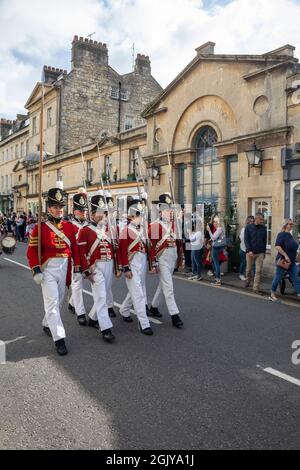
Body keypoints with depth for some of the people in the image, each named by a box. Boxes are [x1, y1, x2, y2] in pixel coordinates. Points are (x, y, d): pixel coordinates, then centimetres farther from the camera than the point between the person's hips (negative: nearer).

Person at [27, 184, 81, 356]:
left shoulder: (69, 226, 5)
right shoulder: (40, 227, -7)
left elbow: (75, 249, 9)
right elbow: (32, 250, -9)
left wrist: (77, 268, 6)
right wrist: (36, 271, -16)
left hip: (64, 269, 5)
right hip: (48, 269, -5)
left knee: (59, 301, 18)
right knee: (52, 302, -7)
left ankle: (47, 324, 43)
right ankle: (59, 339, -4)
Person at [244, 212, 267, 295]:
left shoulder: (263, 228, 4)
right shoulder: (248, 227, -3)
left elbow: (265, 241, 10)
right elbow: (246, 240, -6)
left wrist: (264, 252, 11)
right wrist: (249, 250, -15)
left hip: (260, 253, 1)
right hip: (250, 252, -1)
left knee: (259, 271, -4)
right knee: (249, 269, 13)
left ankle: (256, 288, 0)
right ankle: (248, 281, 39)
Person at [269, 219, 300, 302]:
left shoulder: (290, 235, 13)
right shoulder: (281, 234, -12)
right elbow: (277, 246, -23)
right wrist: (285, 256, -24)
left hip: (292, 262, 8)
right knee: (278, 278, 4)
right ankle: (272, 294, 19)